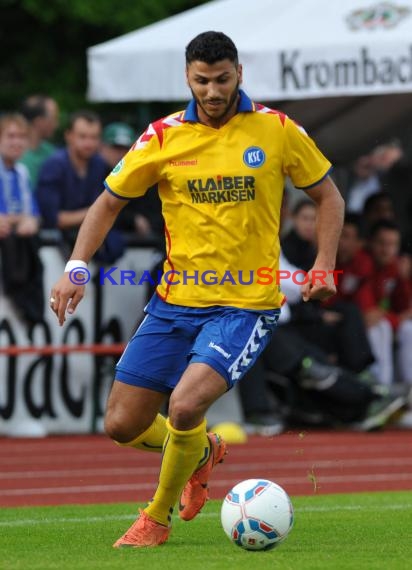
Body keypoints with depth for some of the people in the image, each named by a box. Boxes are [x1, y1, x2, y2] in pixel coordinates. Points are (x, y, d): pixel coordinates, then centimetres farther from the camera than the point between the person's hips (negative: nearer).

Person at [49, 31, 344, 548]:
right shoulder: (164, 137, 0)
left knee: (185, 406, -24)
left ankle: (157, 518, 2)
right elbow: (109, 202, 8)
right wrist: (76, 266, -7)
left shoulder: (276, 130, -3)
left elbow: (328, 196, 9)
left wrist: (324, 265, -6)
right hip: (175, 302, 4)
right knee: (123, 426, 3)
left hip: (246, 305, -3)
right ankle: (201, 452, 36)